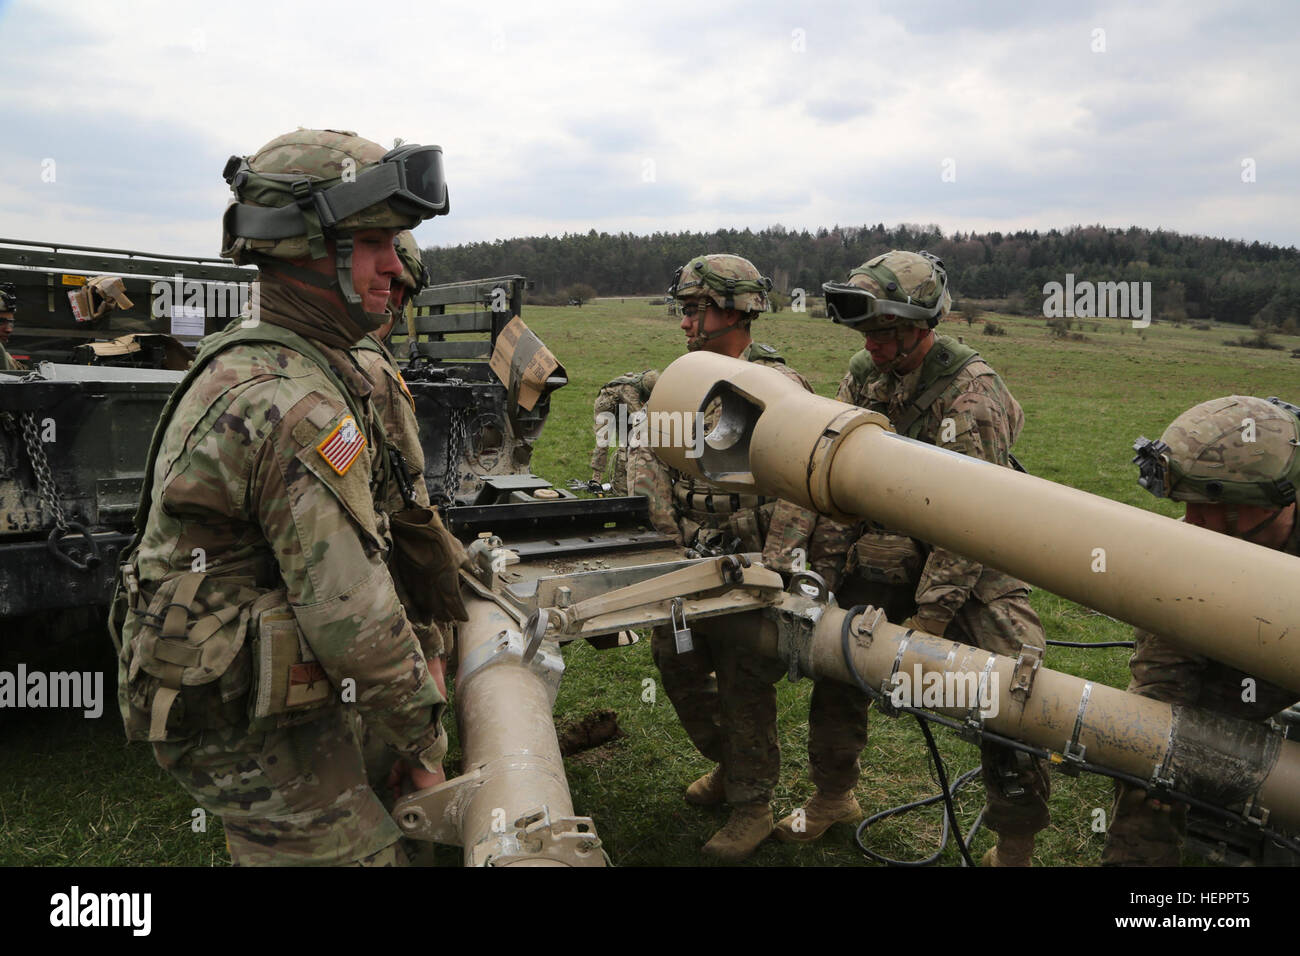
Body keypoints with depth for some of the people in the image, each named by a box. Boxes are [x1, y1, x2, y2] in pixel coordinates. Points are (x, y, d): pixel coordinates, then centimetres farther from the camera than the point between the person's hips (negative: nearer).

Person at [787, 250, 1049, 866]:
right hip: (883, 556, 6)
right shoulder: (864, 373, -1)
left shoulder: (972, 389, -21)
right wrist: (822, 579, -3)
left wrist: (928, 618, -24)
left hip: (970, 570, -5)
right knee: (835, 670, 11)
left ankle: (1013, 851, 14)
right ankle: (832, 800, 36)